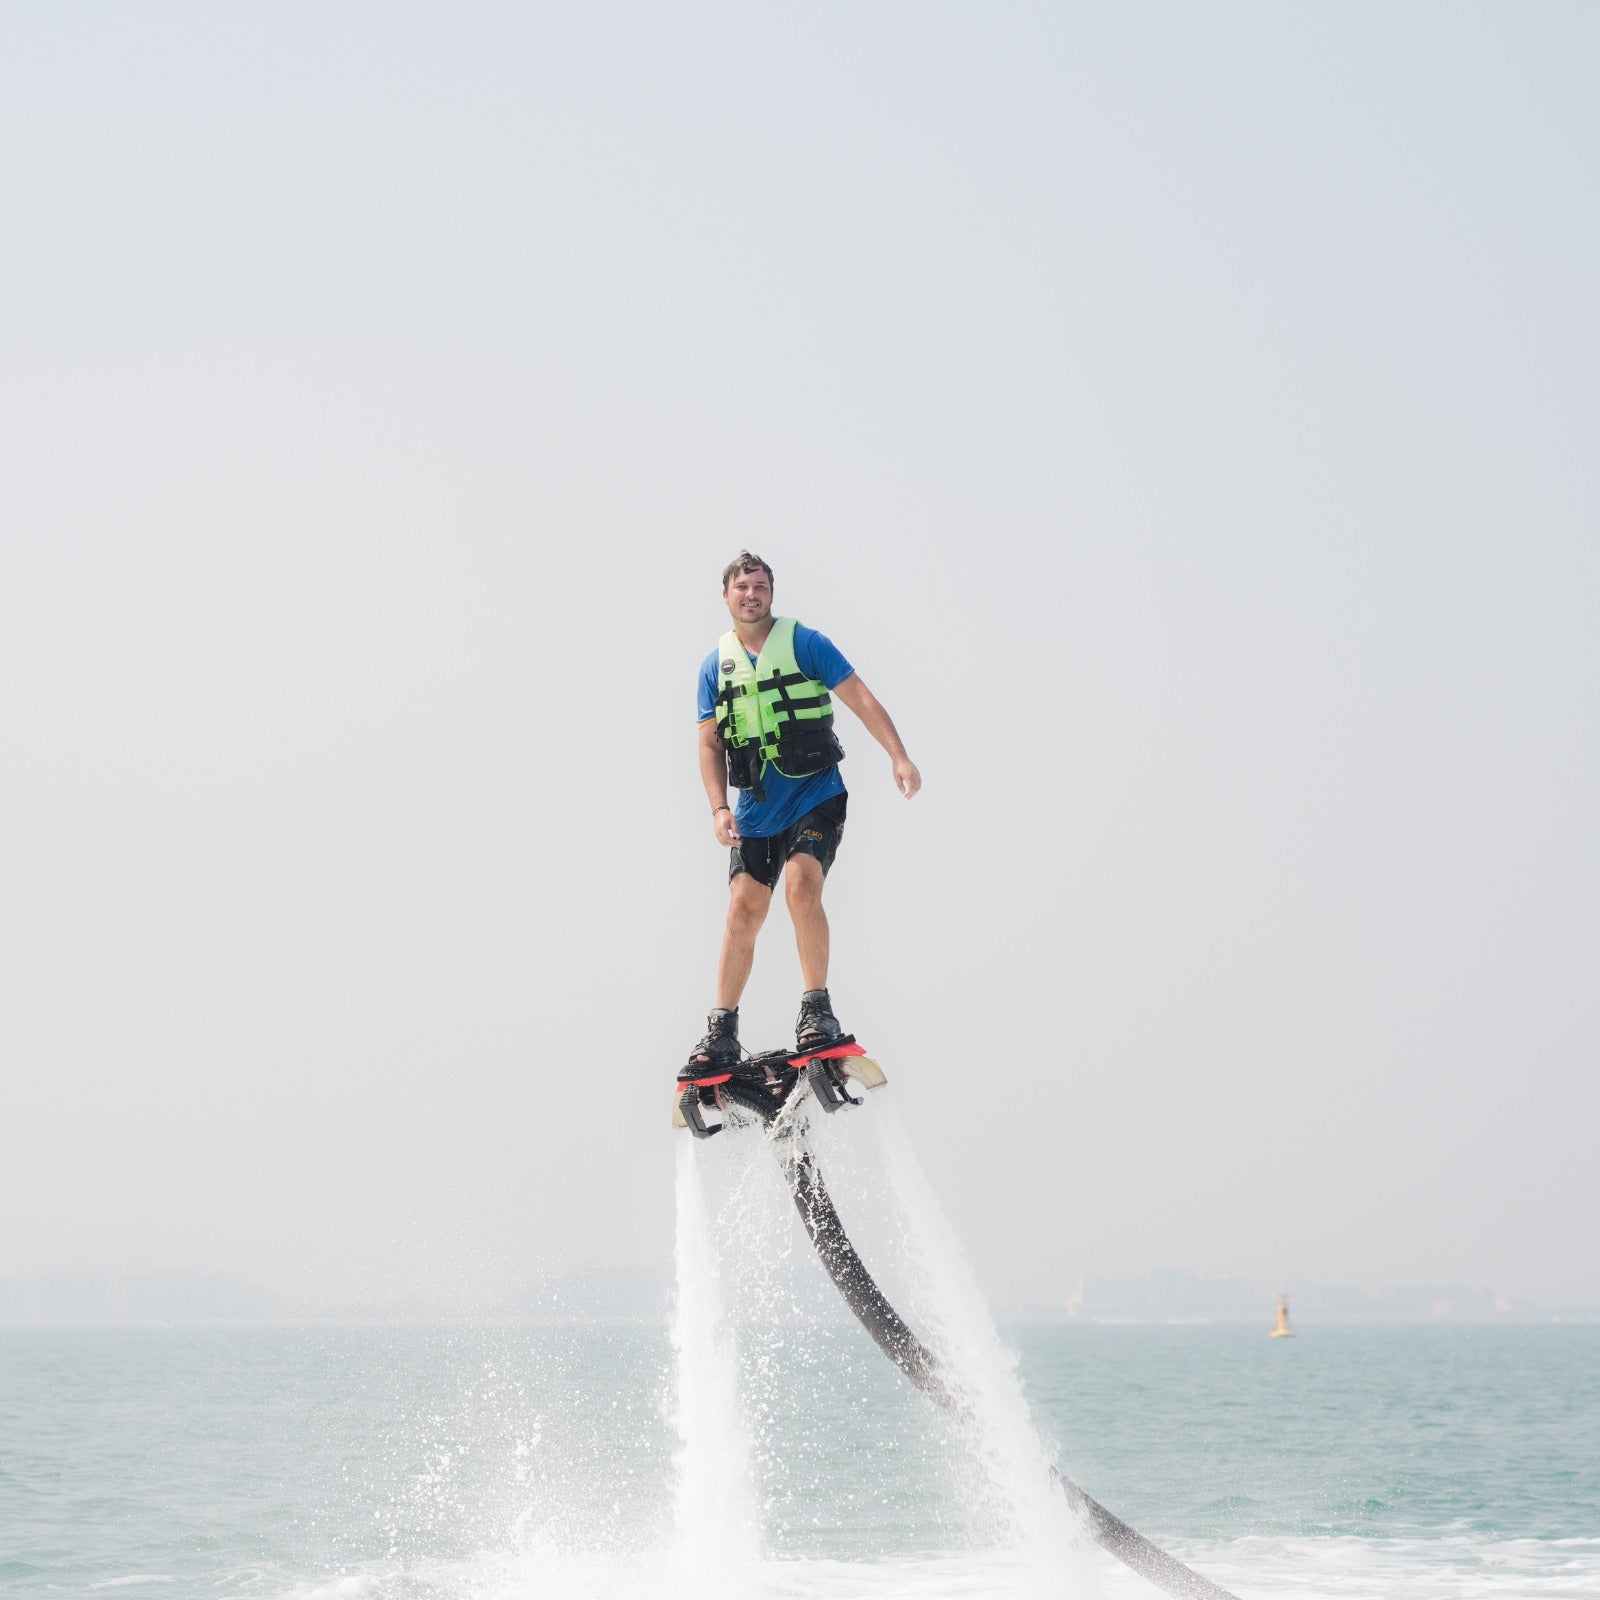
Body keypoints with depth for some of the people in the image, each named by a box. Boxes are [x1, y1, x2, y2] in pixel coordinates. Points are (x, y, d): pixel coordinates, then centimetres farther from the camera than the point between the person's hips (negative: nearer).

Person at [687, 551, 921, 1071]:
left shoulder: (804, 643, -2)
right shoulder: (716, 664, 8)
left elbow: (861, 700, -6)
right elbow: (710, 743, 11)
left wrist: (899, 757, -18)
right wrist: (719, 808, -4)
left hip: (815, 796, -3)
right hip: (756, 809, 3)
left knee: (801, 884, -24)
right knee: (744, 908, -3)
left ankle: (817, 1009, -17)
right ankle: (722, 1032, 1)